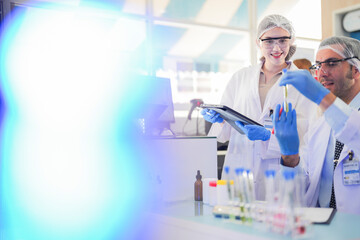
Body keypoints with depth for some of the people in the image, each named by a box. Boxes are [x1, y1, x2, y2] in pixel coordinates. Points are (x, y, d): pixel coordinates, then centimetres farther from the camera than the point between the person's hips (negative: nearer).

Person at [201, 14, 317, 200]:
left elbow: (304, 136, -2)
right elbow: (226, 130, 15)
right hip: (238, 170, 2)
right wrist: (219, 119, -7)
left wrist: (268, 136, -18)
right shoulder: (240, 77, 14)